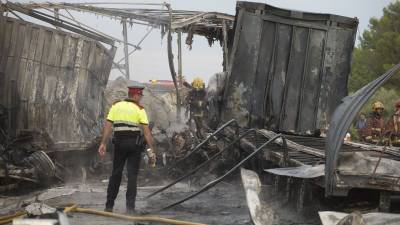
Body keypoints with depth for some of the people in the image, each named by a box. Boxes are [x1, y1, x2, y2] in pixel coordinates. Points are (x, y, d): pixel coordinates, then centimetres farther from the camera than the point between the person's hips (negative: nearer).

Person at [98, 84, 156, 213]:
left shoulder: (116, 106, 5)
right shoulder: (139, 109, -4)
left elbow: (108, 126, -1)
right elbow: (146, 131, -10)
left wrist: (103, 144, 1)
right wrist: (151, 150, -11)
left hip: (119, 142, 3)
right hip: (134, 143, -3)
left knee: (116, 174, 13)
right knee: (132, 175, 3)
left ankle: (109, 206, 16)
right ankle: (130, 207, -2)